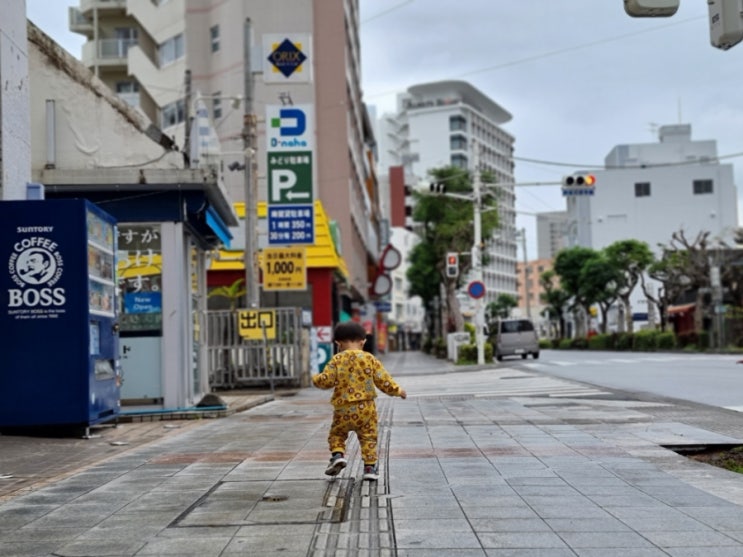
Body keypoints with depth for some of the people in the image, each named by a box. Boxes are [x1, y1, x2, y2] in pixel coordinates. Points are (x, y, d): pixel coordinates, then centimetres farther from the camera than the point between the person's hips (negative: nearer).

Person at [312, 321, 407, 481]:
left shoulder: (337, 360, -3)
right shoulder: (369, 359, 0)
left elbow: (327, 381, -9)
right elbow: (383, 380, -2)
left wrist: (316, 379, 13)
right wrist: (397, 390, 14)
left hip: (343, 409, 0)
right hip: (365, 407, 0)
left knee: (336, 433, 20)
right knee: (368, 437, 11)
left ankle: (337, 455, -2)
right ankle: (370, 467, 7)